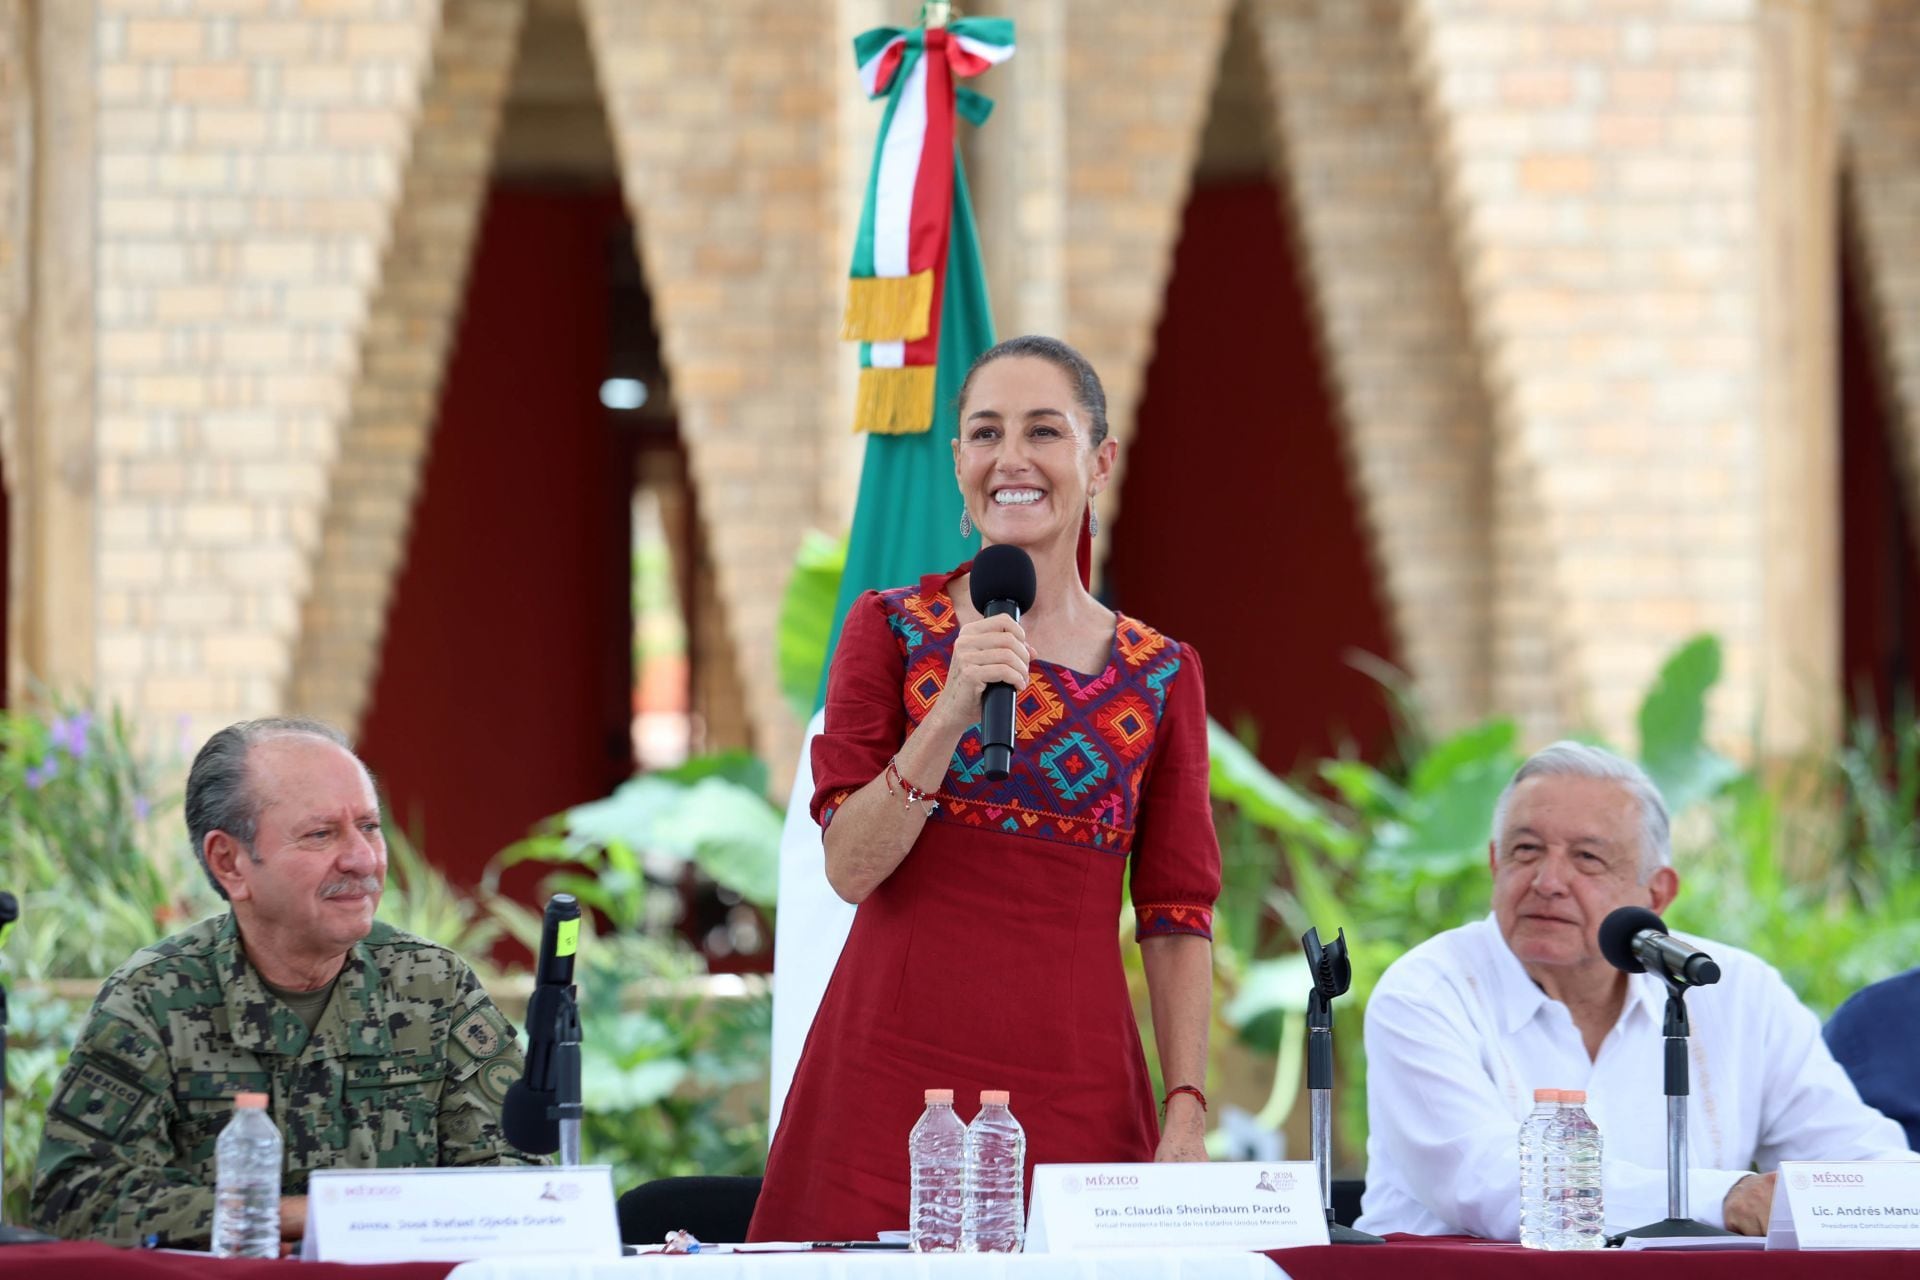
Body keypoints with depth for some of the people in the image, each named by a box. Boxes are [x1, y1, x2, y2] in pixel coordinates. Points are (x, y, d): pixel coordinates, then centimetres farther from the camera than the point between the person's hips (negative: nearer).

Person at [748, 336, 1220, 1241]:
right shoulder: (892, 629, 5)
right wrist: (952, 713, -15)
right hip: (894, 1078, -1)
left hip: (1075, 1090, 1)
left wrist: (1187, 1111, -3)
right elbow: (849, 865, -3)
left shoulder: (1159, 676, 8)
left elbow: (1177, 914, 6)